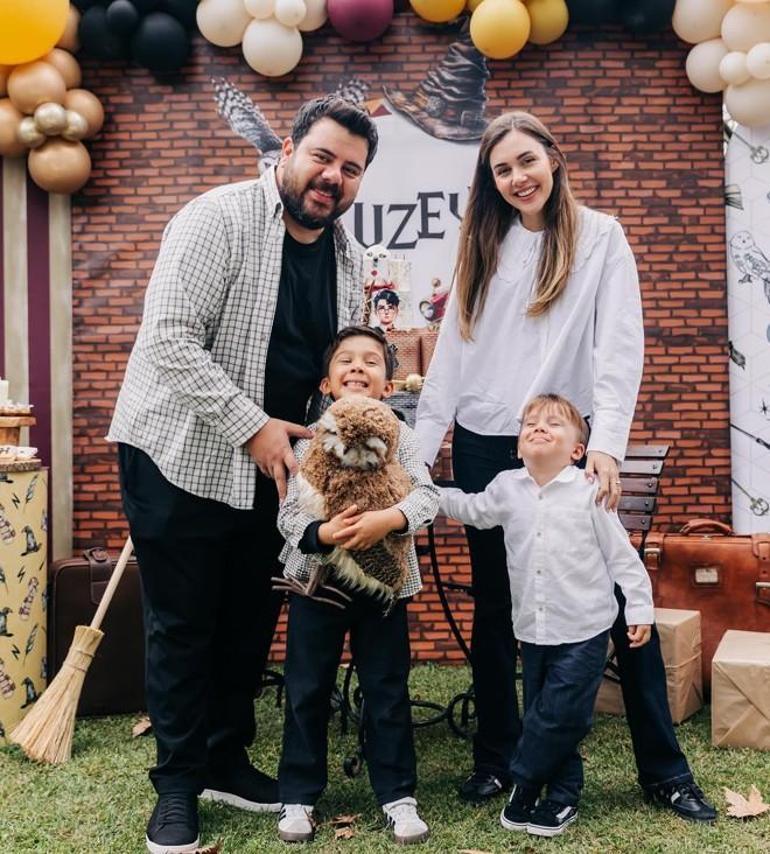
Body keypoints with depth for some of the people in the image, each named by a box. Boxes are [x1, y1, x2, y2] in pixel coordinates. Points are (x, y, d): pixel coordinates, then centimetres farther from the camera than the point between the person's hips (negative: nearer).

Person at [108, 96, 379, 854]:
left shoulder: (347, 255, 6)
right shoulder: (219, 218, -15)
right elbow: (169, 338, -22)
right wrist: (250, 426, -23)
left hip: (271, 465, 6)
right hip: (181, 456, -6)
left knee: (251, 619, 13)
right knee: (183, 624, 4)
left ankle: (225, 760, 31)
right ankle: (177, 782, 20)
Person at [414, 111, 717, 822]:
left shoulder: (600, 237, 2)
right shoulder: (483, 250, 11)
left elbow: (621, 345, -7)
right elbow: (450, 354, 8)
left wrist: (606, 445, -18)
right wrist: (421, 450, 2)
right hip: (484, 448, 3)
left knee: (622, 600, -1)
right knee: (495, 605, 10)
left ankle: (664, 769, 13)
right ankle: (497, 757, 24)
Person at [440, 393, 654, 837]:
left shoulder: (589, 491, -9)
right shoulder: (507, 488, 2)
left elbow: (621, 554, -5)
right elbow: (472, 510, 21)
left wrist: (641, 607, -4)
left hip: (583, 629, -4)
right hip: (533, 629, 4)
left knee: (559, 716, -3)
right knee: (542, 715, 12)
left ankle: (524, 785, 17)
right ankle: (563, 795, 28)